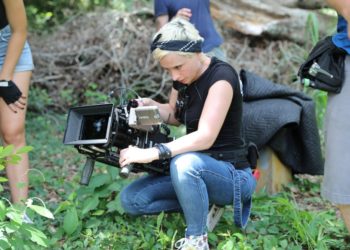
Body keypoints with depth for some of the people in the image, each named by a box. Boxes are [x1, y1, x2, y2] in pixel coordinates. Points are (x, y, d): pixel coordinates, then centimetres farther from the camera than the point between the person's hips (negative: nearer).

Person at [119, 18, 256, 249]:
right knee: (131, 200, -7)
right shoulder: (184, 76, 4)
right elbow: (174, 115, 22)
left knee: (185, 163, -40)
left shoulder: (221, 76, -21)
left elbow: (205, 137, -31)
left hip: (231, 174, -8)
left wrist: (152, 153, -38)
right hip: (194, 169, 8)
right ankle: (201, 206, 4)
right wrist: (150, 106, -1)